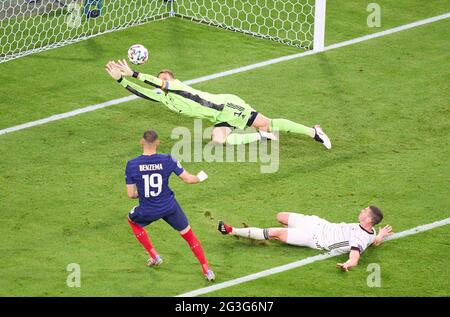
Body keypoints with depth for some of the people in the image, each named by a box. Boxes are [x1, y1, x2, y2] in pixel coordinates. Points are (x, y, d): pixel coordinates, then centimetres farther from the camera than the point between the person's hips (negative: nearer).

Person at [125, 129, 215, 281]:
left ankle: (154, 257, 32)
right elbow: (188, 179, -9)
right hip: (169, 207, 0)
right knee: (189, 235, 18)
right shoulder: (167, 160, -15)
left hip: (147, 211, 0)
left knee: (133, 220, 34)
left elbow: (131, 194, -10)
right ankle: (207, 270, 16)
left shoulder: (131, 165, -15)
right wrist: (199, 178, 14)